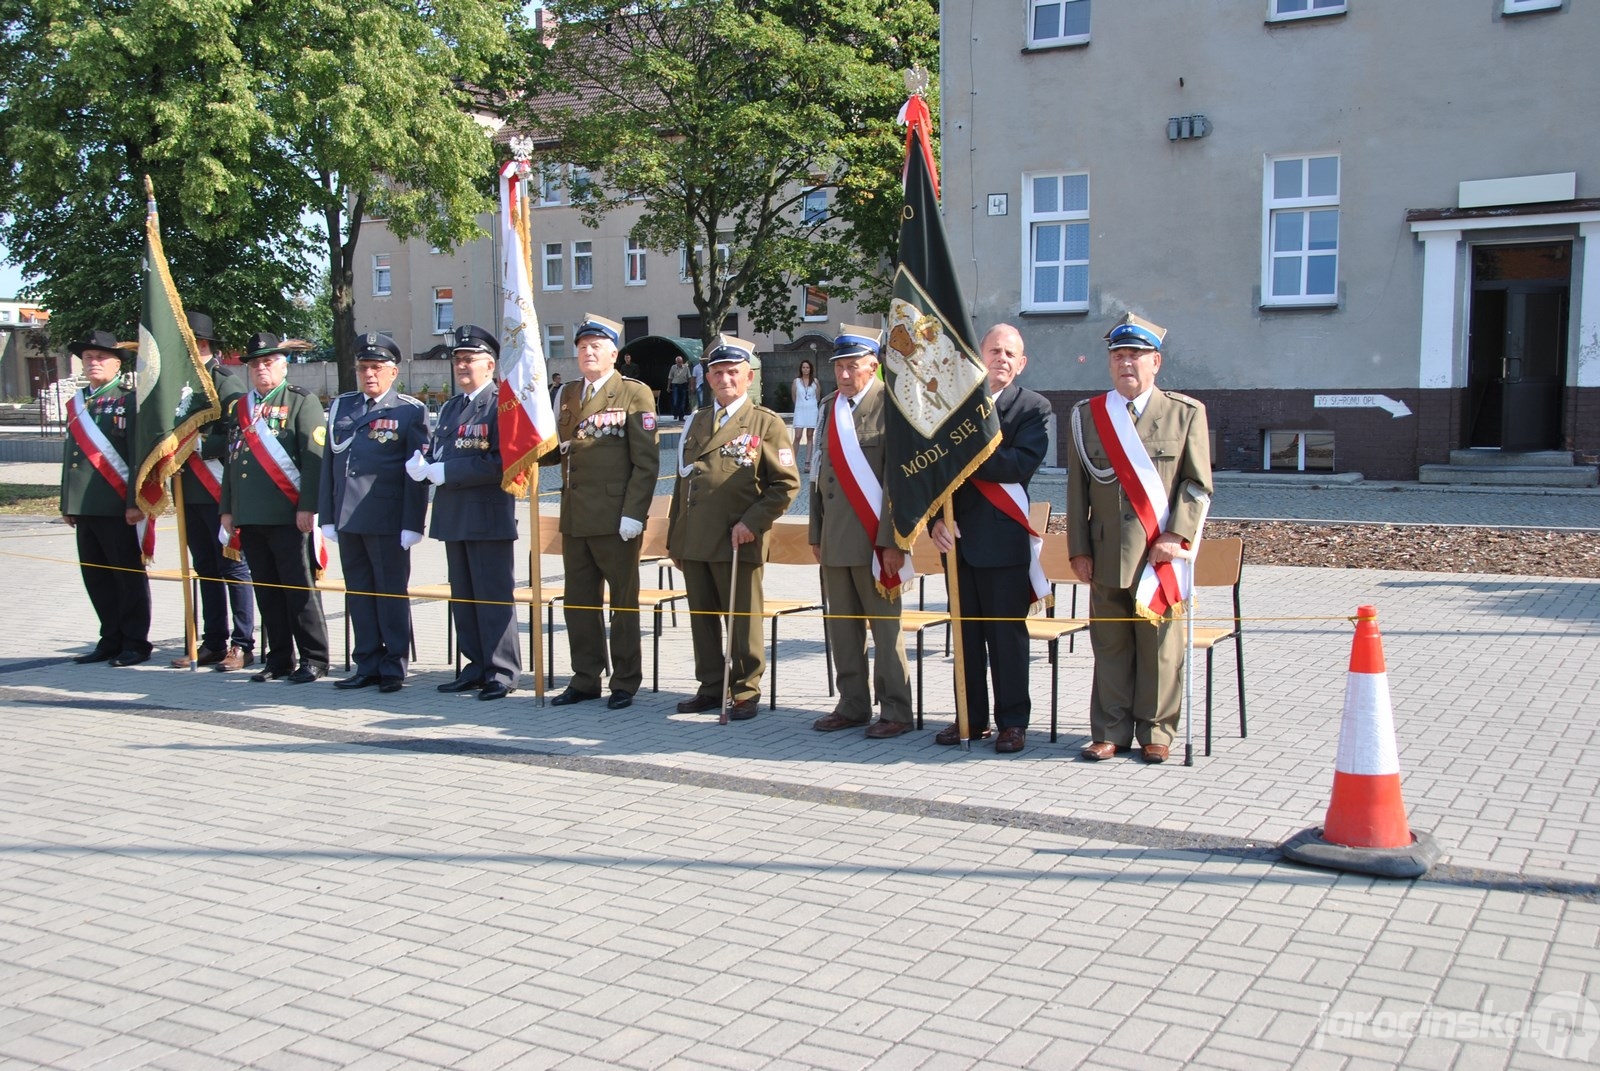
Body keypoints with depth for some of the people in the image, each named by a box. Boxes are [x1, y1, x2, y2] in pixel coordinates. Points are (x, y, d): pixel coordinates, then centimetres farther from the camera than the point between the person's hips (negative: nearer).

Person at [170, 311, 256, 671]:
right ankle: (213, 643, 19)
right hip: (190, 491, 8)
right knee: (205, 569, 12)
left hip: (220, 490, -8)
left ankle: (242, 645, 3)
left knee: (233, 567, -2)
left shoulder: (225, 381, -8)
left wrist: (199, 445, -21)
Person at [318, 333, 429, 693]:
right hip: (348, 518, 5)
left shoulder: (411, 411, -1)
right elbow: (328, 464, 14)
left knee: (392, 592, 1)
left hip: (388, 520, -5)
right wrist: (327, 516, 9)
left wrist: (412, 524, -11)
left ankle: (394, 667, 10)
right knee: (358, 592, 10)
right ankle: (368, 665, 18)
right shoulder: (341, 407, 14)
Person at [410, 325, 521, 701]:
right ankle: (477, 667, 22)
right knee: (463, 597, 13)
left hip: (489, 517, -8)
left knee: (494, 597, -3)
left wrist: (447, 471, -18)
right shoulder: (450, 408, 18)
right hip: (454, 515, 8)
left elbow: (502, 462, -18)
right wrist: (420, 463, -6)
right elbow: (435, 450, 17)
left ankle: (502, 673, 5)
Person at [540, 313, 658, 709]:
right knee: (579, 602, 12)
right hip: (575, 518, 6)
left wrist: (633, 514, -16)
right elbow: (558, 450, 19)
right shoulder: (567, 395, 15)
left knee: (623, 602, 4)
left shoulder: (635, 394, -4)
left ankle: (625, 682, 14)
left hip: (615, 518, -6)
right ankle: (586, 678, 23)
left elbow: (646, 461, -9)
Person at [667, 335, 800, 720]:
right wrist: (674, 538, 17)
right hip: (693, 541, 5)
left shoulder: (767, 423, 0)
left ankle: (745, 692, 11)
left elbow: (786, 483, -4)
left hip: (738, 542, -5)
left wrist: (752, 522, -14)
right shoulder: (695, 423, 17)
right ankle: (711, 687, 22)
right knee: (702, 616, 10)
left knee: (743, 618, 0)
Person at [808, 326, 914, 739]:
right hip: (835, 541, 6)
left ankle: (896, 711, 9)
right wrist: (816, 534, 15)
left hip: (875, 541, -6)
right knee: (842, 627, 10)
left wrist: (892, 541, -15)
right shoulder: (829, 408, 14)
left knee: (885, 626, 0)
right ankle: (852, 705, 21)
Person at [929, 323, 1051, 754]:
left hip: (1004, 540, -4)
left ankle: (1012, 722, 12)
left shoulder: (1034, 408, -1)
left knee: (1007, 634, 2)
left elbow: (1021, 464, -17)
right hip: (957, 536, 4)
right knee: (966, 633, 11)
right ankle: (972, 718, 21)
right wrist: (935, 519, -8)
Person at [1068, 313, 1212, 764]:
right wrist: (1079, 550, 3)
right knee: (1110, 647, 6)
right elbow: (1077, 488, 8)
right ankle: (1110, 732, 15)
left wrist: (1176, 535, -10)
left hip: (1160, 554, -2)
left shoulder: (1186, 413, 4)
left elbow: (1197, 484, 2)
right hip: (1106, 554, 2)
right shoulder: (1086, 414, 9)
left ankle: (1156, 732, 15)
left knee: (1160, 648, 3)